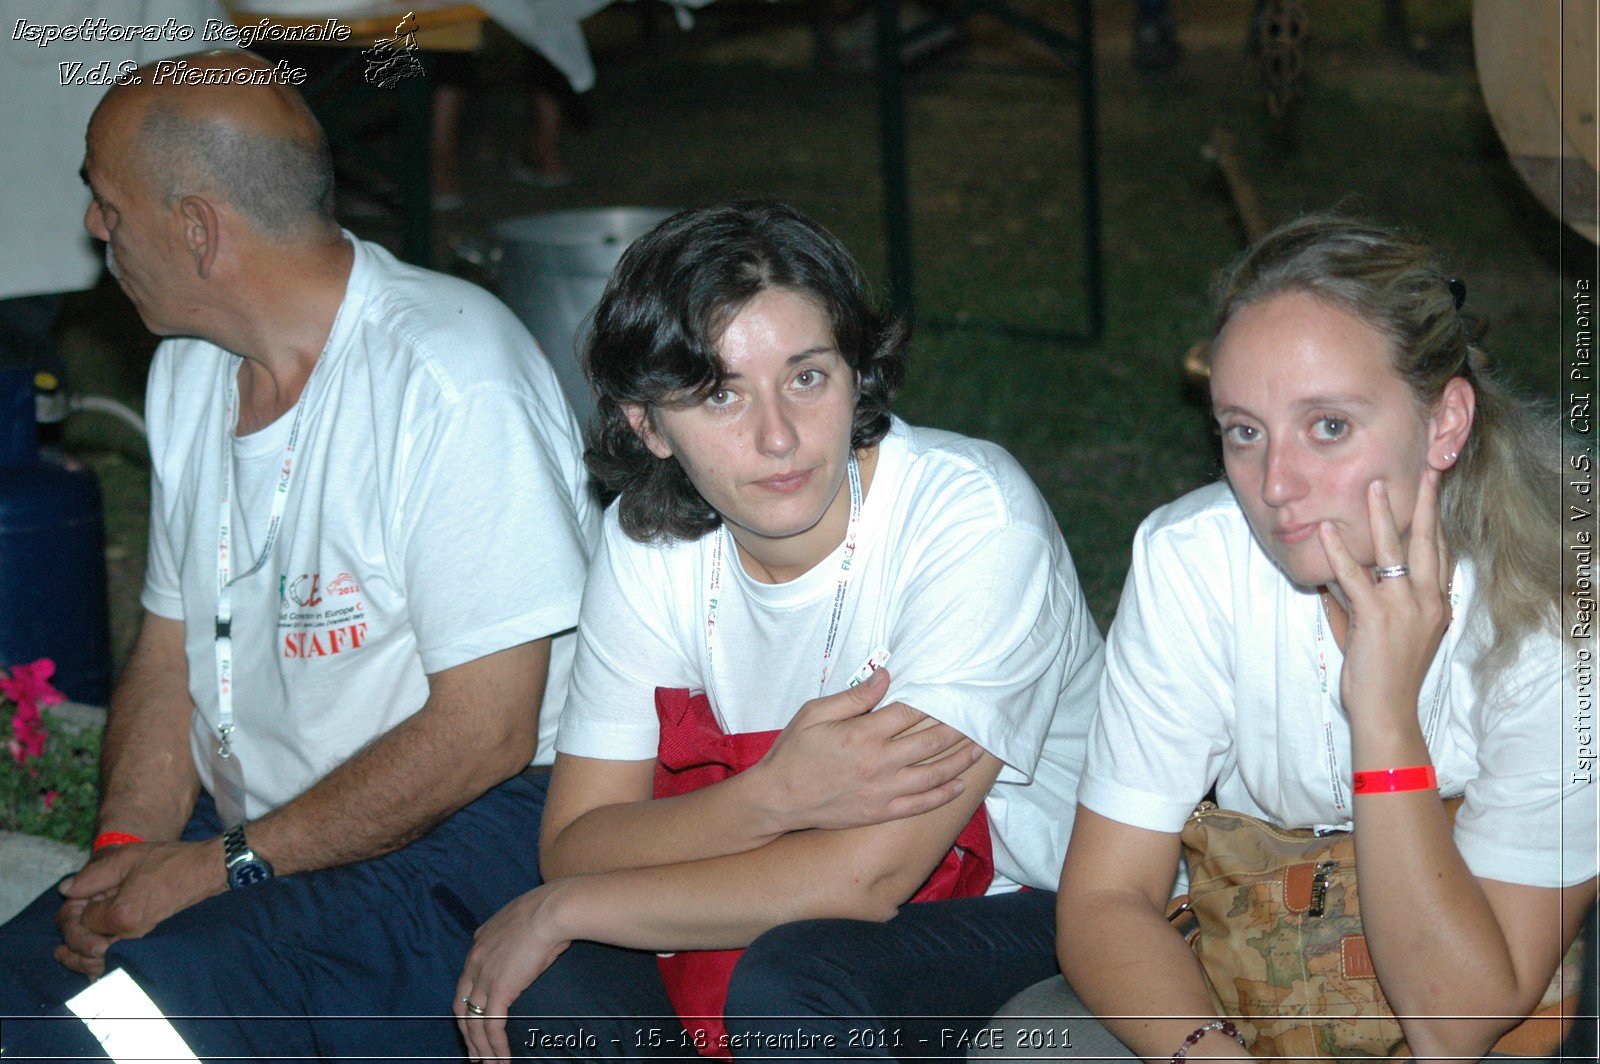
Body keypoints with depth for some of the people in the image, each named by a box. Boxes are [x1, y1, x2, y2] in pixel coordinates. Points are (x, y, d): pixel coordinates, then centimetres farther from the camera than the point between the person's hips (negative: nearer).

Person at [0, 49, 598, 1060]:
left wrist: (225, 864, -17)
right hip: (251, 824, 7)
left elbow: (484, 732, -20)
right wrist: (129, 847, -4)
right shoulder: (191, 366, 10)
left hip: (471, 826, -7)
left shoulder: (454, 380, -18)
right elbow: (171, 652, 14)